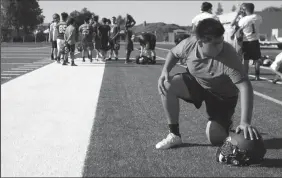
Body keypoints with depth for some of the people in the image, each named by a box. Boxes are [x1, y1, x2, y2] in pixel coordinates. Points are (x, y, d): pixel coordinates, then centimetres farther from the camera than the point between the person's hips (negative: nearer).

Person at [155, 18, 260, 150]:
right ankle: (174, 135, -10)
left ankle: (225, 125, 23)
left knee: (215, 139, -17)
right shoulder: (189, 44, -23)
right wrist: (165, 71, -17)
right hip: (196, 82, 4)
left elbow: (245, 87, -38)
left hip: (222, 95, -3)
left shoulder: (229, 56, -36)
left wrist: (245, 122, -47)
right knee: (167, 85, -25)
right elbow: (173, 53, 2)